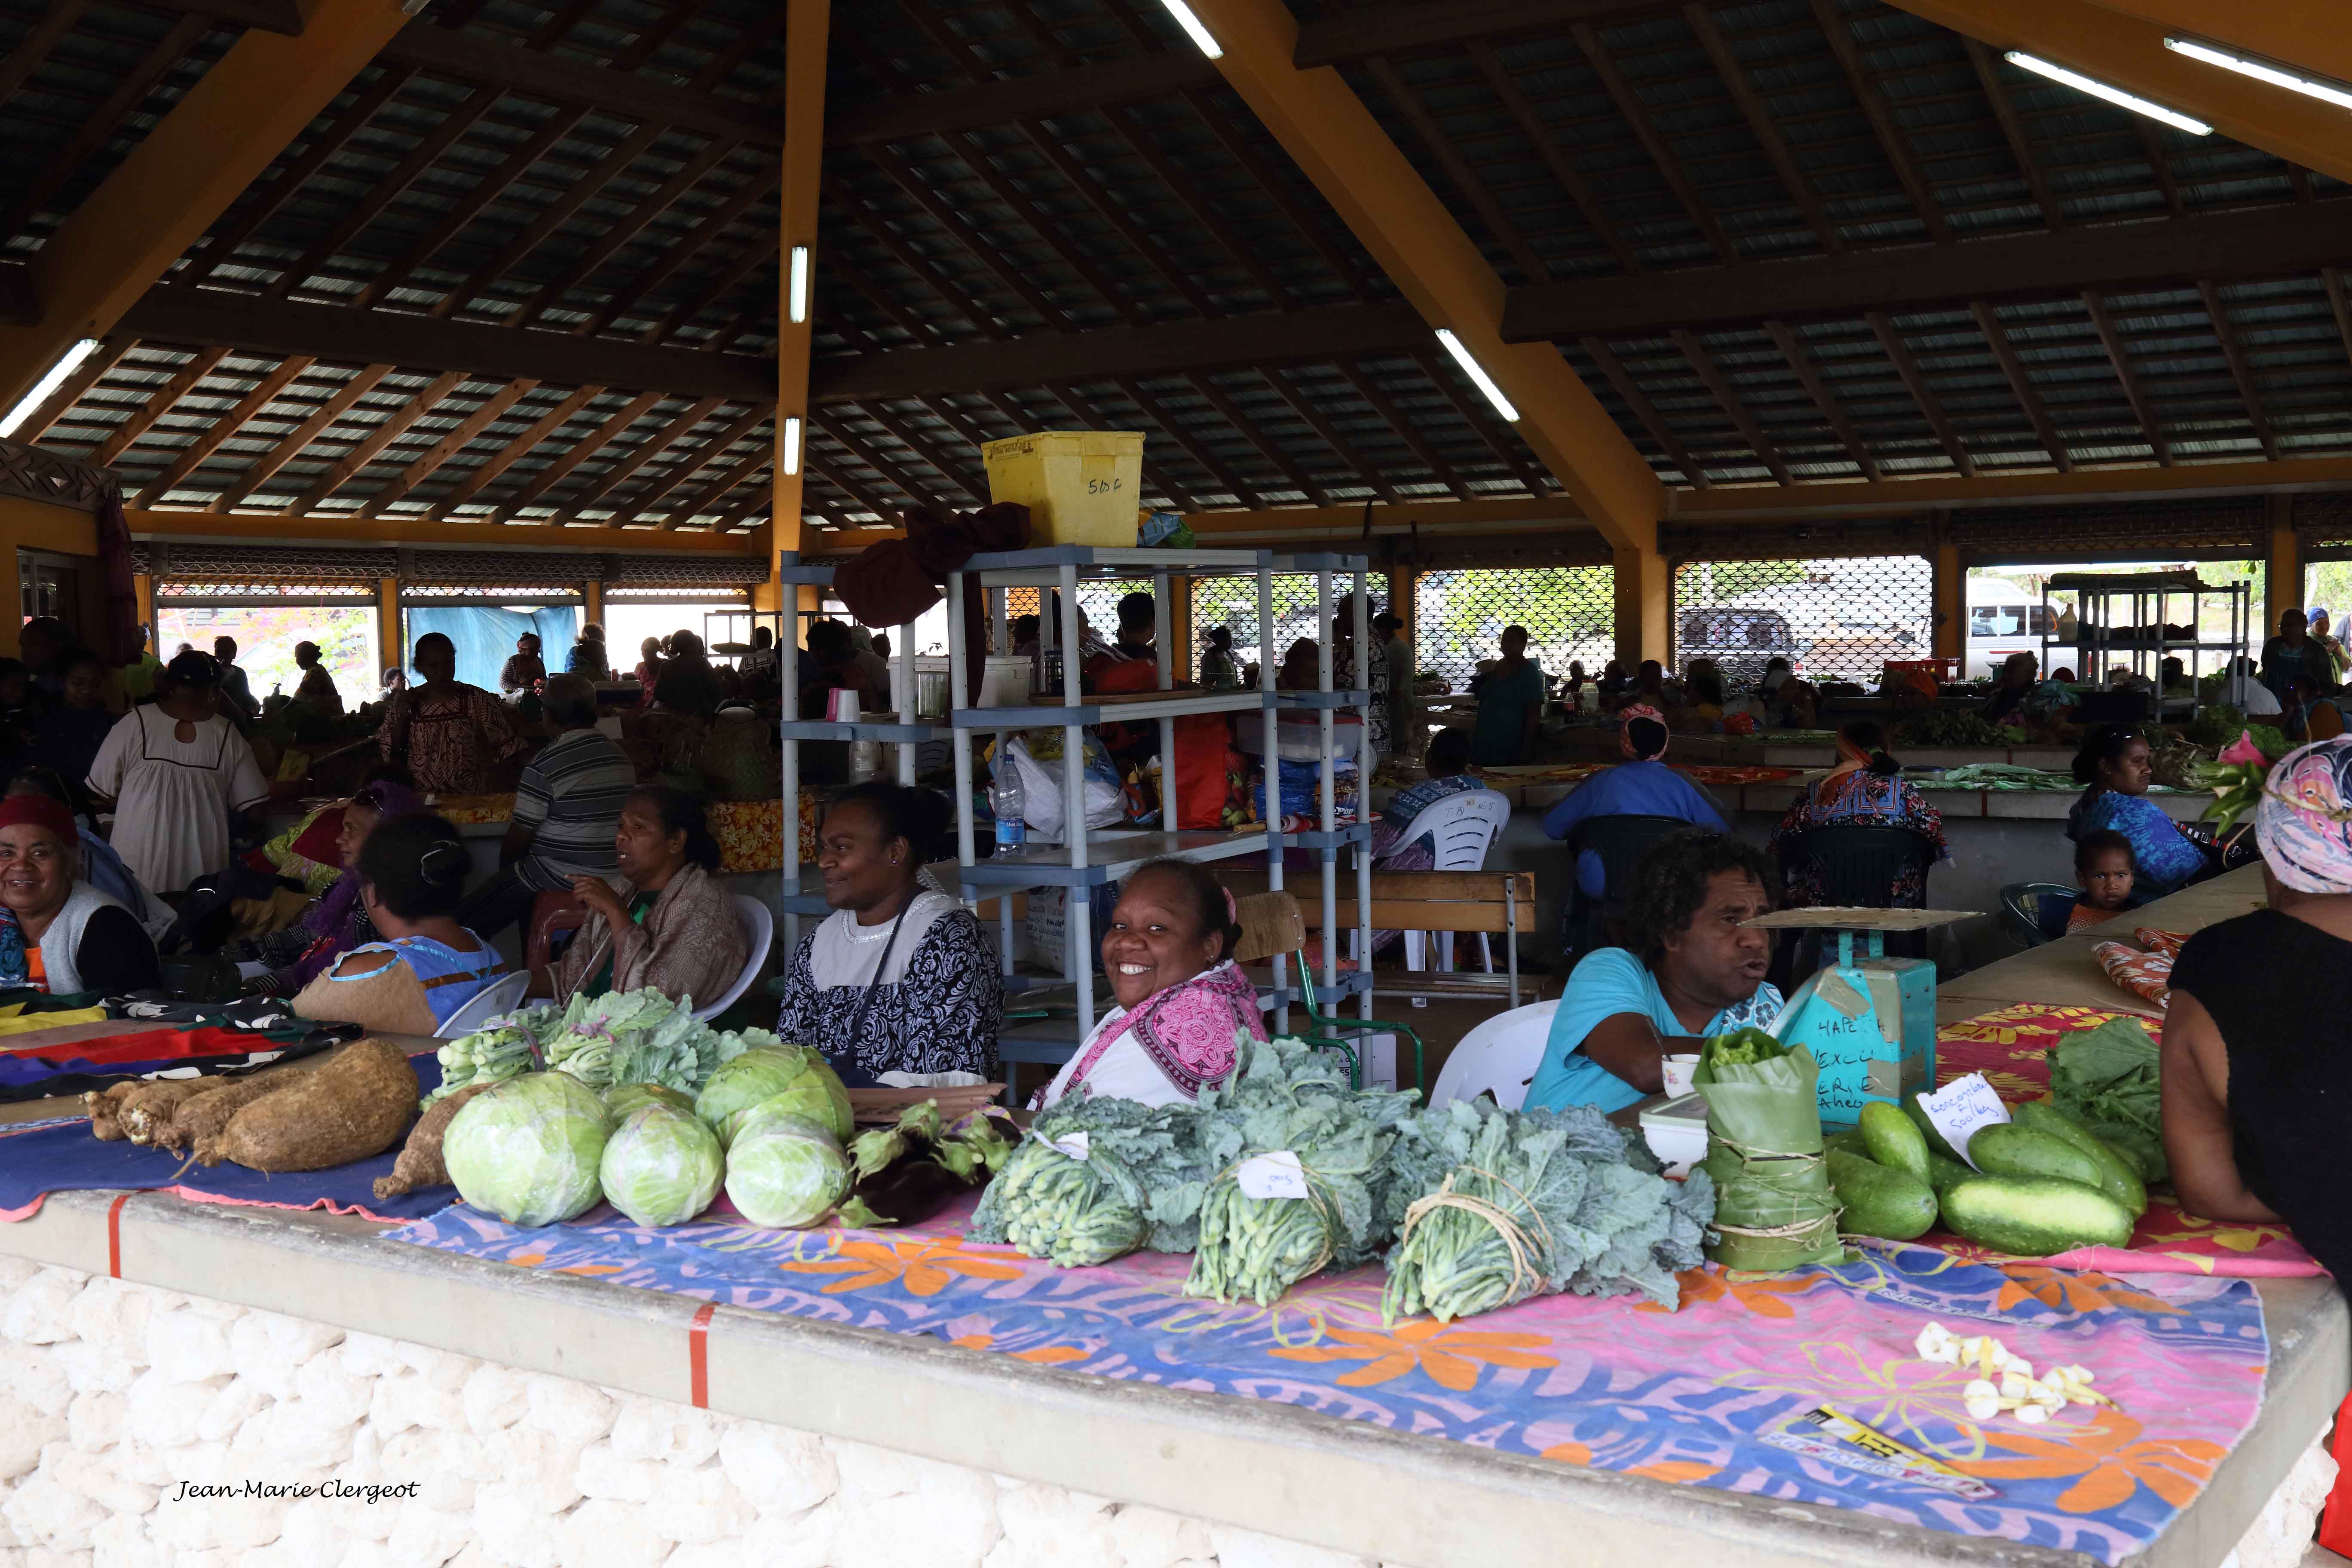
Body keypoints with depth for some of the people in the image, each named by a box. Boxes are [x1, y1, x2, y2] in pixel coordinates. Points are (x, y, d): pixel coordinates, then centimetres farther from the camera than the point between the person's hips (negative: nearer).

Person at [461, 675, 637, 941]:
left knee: (465, 922, 1)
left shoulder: (544, 766, -16)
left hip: (561, 881, -8)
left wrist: (505, 867, 12)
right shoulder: (620, 756, 5)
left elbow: (519, 837, -10)